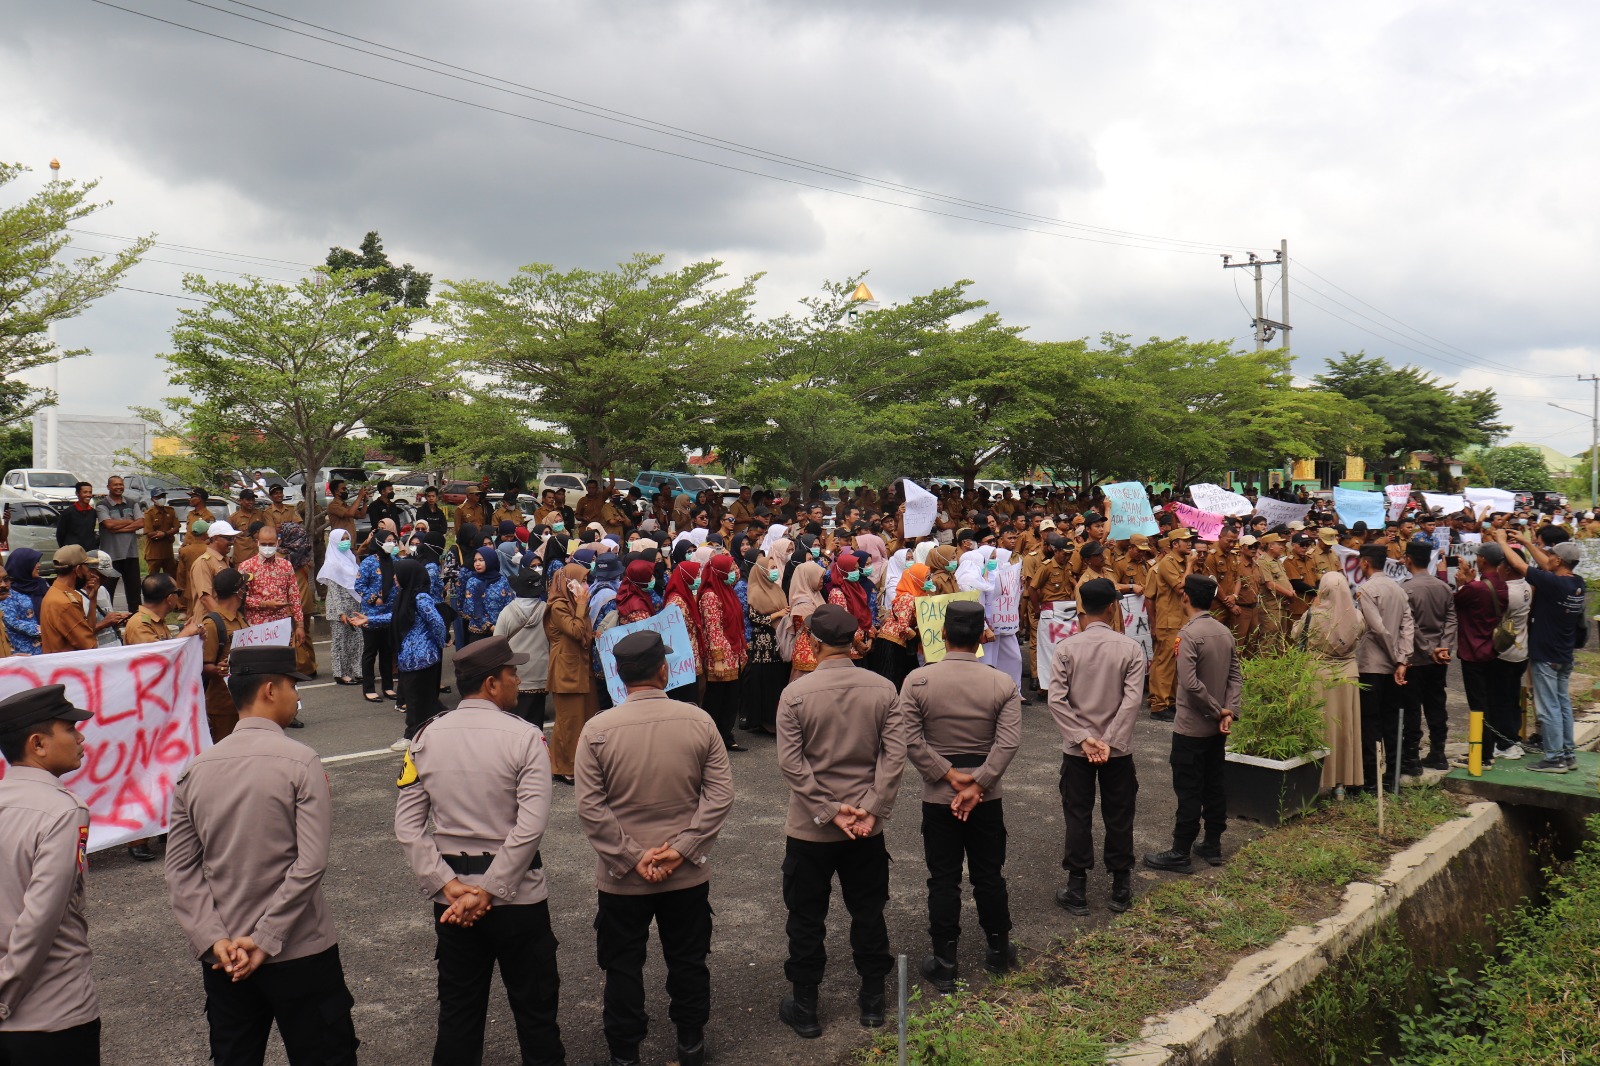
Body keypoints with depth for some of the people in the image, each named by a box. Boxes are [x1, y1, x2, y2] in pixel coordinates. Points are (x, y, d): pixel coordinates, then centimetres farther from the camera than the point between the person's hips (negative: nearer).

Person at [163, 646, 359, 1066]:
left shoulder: (196, 769, 1)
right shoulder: (301, 762, -14)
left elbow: (180, 869, -2)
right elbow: (310, 864, -20)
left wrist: (214, 940, -5)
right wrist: (265, 940, -13)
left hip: (223, 958, 5)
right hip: (299, 952, -5)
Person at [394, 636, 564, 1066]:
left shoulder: (426, 737, -2)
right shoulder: (524, 736, -14)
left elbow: (407, 826, -6)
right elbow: (531, 826, -21)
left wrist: (449, 886, -8)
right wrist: (489, 892, -15)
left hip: (451, 898, 4)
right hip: (517, 894, -3)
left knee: (457, 1011, 18)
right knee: (534, 1006, 13)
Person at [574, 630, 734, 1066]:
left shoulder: (597, 728, -14)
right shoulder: (698, 721, -11)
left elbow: (590, 807, -14)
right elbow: (721, 794, -11)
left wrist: (633, 857, -10)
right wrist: (681, 849, -10)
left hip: (621, 877, -1)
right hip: (688, 873, 2)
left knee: (623, 966, 16)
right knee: (688, 961, 20)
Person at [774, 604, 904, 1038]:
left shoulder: (796, 694, -14)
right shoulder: (882, 689, -7)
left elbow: (790, 762, -16)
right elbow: (895, 754, -10)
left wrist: (829, 810, -13)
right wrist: (872, 808, -10)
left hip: (810, 827, -2)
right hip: (868, 825, 3)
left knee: (806, 917, 12)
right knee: (868, 912, 18)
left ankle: (804, 1007, 23)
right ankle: (873, 999, 30)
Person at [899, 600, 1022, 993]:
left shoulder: (917, 680, -10)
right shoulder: (1003, 684, -7)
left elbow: (911, 740, -14)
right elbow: (1008, 742, -15)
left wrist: (949, 776, -11)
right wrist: (977, 784, -16)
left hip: (937, 797, -1)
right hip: (987, 798, 1)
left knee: (943, 880, 8)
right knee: (989, 876, 16)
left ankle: (944, 965, 15)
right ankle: (999, 952, 31)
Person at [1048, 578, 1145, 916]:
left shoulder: (1065, 648, -8)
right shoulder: (1131, 648, -8)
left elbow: (1056, 700, -14)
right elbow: (1132, 700, -15)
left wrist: (1084, 739, -14)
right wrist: (1109, 742, -15)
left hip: (1076, 749, 0)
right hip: (1118, 749, 0)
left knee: (1077, 817, 9)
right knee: (1119, 817, 13)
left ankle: (1077, 891, 15)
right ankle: (1120, 889, 23)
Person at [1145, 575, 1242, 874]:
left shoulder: (1189, 633, -18)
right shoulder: (1225, 632, 5)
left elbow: (1190, 683, -25)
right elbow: (1236, 676, 2)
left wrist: (1217, 711, -14)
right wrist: (1229, 711, -6)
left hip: (1191, 727, -7)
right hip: (1217, 727, 7)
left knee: (1188, 790, -1)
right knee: (1214, 786, 15)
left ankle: (1180, 853, 6)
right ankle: (1213, 846, 24)